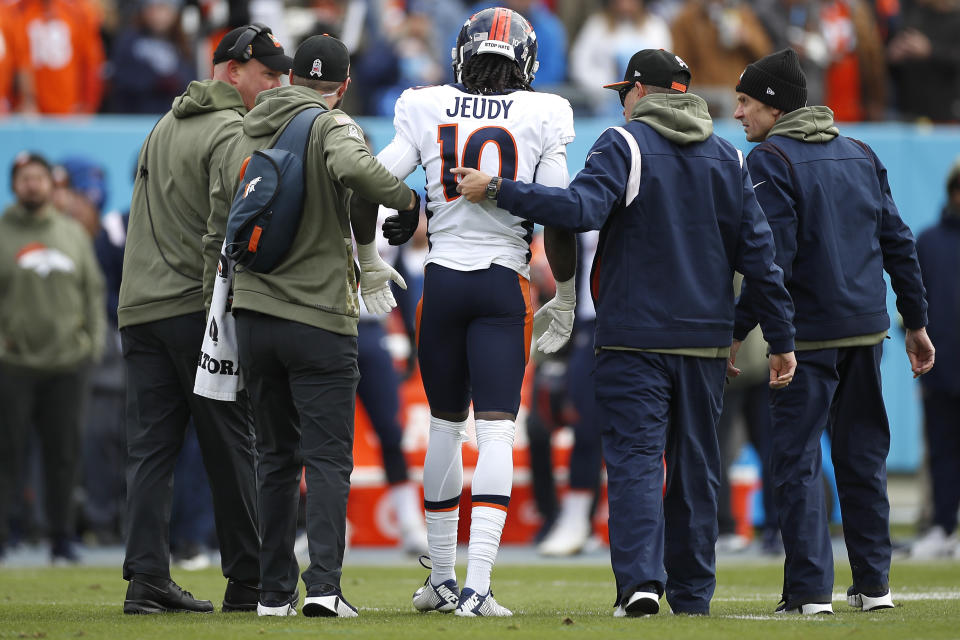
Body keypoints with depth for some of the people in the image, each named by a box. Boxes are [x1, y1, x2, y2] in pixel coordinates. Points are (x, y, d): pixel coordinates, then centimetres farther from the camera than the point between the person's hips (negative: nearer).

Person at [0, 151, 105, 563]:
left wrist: (95, 342, 6)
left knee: (64, 452, 5)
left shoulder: (74, 233, 13)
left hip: (68, 362, 3)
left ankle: (62, 539, 12)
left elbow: (93, 291, 15)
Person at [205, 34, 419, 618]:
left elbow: (218, 235, 17)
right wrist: (407, 197, -14)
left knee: (277, 456, 15)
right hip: (320, 319, -5)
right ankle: (324, 585, -16)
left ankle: (275, 591, 15)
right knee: (327, 458, -3)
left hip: (253, 318, 5)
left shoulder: (243, 138, 13)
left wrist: (221, 304, 25)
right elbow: (354, 169, -30)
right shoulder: (332, 126, -6)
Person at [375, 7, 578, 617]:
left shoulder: (427, 109, 3)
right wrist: (566, 296, 11)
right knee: (496, 431, -5)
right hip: (505, 281, -2)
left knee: (445, 426, 15)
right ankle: (477, 586, -16)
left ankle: (441, 579, 23)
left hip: (443, 279, 2)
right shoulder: (542, 117, -1)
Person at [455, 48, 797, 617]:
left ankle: (641, 580, -21)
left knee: (635, 458, -6)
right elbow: (759, 254, 9)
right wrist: (782, 340, 11)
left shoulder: (624, 145, -5)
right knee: (695, 466, 11)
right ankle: (692, 595, 13)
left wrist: (496, 189, -18)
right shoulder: (728, 158, 11)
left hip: (635, 336, -4)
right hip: (706, 340, 4)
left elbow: (580, 208, -22)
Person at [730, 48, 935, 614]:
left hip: (807, 334, -6)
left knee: (797, 458, -2)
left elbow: (773, 259, -16)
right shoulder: (861, 155, 13)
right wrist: (916, 322, 17)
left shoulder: (771, 161, -7)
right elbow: (898, 243, 13)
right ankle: (874, 583, 14)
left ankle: (810, 588, -8)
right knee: (863, 454, 13)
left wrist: (739, 331, -13)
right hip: (867, 328, 6)